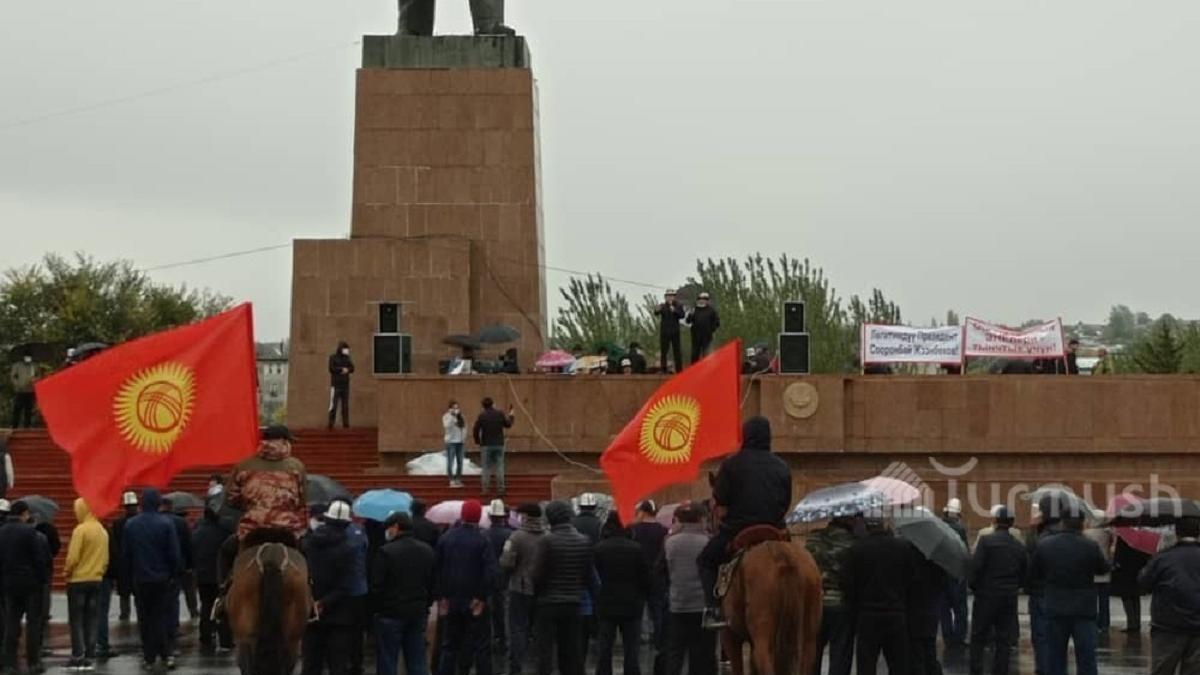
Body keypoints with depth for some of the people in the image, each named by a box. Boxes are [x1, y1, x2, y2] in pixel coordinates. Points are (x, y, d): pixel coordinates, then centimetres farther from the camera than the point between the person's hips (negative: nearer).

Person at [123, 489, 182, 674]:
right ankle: (164, 655, -2)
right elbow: (174, 553, -10)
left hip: (140, 579, 2)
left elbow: (125, 553, 3)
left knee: (145, 618, 8)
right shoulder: (166, 523, -11)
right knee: (162, 617, 4)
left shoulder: (130, 525, -2)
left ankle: (149, 657, 8)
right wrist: (176, 572, 4)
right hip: (162, 578, -2)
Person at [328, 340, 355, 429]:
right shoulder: (333, 357, 0)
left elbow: (352, 368, 7)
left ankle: (346, 424, 3)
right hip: (336, 385, -4)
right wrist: (342, 369, -12)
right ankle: (331, 424, -5)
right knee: (333, 405, -7)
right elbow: (331, 368, -12)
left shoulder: (347, 358, 13)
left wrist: (347, 370, -13)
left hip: (345, 384, 4)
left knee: (345, 405, 2)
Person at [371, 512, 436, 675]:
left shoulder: (387, 552, -14)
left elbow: (376, 586, -13)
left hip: (391, 614, -6)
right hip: (418, 613, 6)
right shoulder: (427, 551, 8)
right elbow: (433, 583, 12)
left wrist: (375, 609, -1)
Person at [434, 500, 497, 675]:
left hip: (451, 600, 3)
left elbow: (437, 569, 1)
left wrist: (440, 597, 4)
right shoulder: (482, 541, -12)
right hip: (474, 601, -3)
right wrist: (483, 597, -9)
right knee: (480, 646, 3)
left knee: (450, 645, 12)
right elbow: (490, 571, -17)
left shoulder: (445, 538, 0)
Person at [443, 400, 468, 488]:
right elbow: (447, 425, -21)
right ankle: (451, 481, -6)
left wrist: (464, 436, 6)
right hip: (451, 441, -6)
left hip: (459, 441, 6)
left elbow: (464, 426, 19)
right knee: (451, 462, -6)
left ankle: (458, 480, 16)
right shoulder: (447, 416, -5)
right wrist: (452, 415, -25)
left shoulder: (459, 416, 13)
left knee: (460, 462, 8)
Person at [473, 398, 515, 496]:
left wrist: (477, 441, 8)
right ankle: (501, 489, 1)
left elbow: (475, 431, -9)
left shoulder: (481, 416, -7)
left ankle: (485, 489, 0)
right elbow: (508, 425, 12)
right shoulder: (500, 414, -2)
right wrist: (510, 416, 30)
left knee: (486, 468, 4)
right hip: (499, 444, 1)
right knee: (499, 467, 5)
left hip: (486, 445, -1)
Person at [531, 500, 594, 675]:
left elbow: (538, 574, -12)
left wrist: (535, 595, 4)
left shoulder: (546, 542, -14)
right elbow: (589, 574, 4)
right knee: (571, 651, 12)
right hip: (573, 603, 4)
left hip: (548, 603, -4)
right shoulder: (584, 542, 1)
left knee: (545, 650, 0)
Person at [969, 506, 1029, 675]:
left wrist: (974, 585, -1)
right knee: (1004, 640, 9)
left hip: (986, 595, -4)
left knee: (978, 638, 5)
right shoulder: (1019, 546, 6)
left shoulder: (986, 540, -11)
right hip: (1010, 598, 4)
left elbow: (976, 566, -16)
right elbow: (1025, 572, 7)